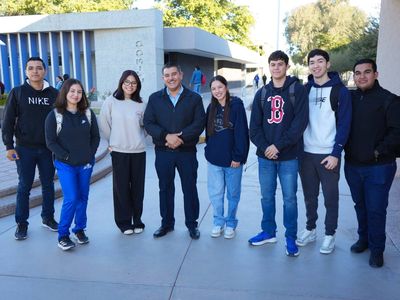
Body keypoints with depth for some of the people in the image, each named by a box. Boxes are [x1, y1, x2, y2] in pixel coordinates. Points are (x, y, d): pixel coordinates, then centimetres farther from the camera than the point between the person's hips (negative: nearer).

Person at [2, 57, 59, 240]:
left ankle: (48, 218, 28)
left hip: (48, 148, 2)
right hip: (25, 149, -1)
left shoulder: (54, 94, 2)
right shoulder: (17, 93, -1)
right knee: (24, 187, 7)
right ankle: (22, 223, 19)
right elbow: (8, 121, -2)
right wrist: (9, 146, -7)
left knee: (48, 185, 12)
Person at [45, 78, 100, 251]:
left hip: (86, 164, 4)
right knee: (71, 199, -10)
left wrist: (90, 155, -4)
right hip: (65, 165, -3)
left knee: (83, 197, 9)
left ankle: (80, 229, 25)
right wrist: (66, 157, -13)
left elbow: (95, 137, 8)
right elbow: (50, 141, -5)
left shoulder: (88, 114, 5)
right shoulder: (54, 115, -4)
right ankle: (63, 235, 5)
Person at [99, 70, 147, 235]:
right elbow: (103, 123, 4)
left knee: (137, 187, 7)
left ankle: (137, 220, 23)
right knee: (121, 187, 4)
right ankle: (124, 222, 18)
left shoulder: (141, 104, 1)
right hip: (119, 151, -1)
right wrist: (112, 140, 6)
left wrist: (138, 139, 6)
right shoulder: (111, 101, -3)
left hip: (138, 151, 2)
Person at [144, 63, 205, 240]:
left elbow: (199, 123, -6)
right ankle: (167, 223, 26)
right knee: (165, 188, 11)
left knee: (190, 188, 6)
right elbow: (148, 123, -1)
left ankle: (192, 224, 21)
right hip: (163, 152, 2)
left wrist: (180, 138, -17)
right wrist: (166, 136, -16)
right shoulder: (155, 99, 6)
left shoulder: (194, 98, 2)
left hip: (187, 151, -1)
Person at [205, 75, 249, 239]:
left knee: (233, 193, 10)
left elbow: (241, 133, -12)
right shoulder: (211, 107, 6)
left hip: (232, 159, -4)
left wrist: (238, 156, -14)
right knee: (215, 193, 9)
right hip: (214, 158, 4)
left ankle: (230, 223, 26)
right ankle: (218, 222, 25)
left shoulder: (236, 105, -9)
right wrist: (209, 150, 7)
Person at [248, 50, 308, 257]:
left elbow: (300, 122, -12)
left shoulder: (298, 90, -3)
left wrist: (279, 145, -15)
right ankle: (269, 232, 30)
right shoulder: (262, 94, 9)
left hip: (288, 156, -3)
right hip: (265, 155, 4)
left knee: (289, 198, 6)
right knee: (267, 196, 13)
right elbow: (254, 126, 5)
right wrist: (264, 147, -11)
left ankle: (291, 237, 20)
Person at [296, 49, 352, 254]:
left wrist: (336, 153, -13)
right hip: (306, 153, 3)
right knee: (309, 196, 14)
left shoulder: (340, 91, -4)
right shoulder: (304, 89, 6)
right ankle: (310, 230, 30)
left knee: (330, 198, 7)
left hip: (328, 155, -3)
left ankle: (330, 235, 23)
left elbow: (344, 124, -7)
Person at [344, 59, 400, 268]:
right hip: (352, 164, 4)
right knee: (360, 205, 18)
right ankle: (363, 239, 35)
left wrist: (379, 152, -14)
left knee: (376, 209, 1)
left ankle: (376, 249, 18)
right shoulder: (349, 98, 6)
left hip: (379, 167, -4)